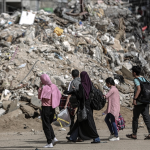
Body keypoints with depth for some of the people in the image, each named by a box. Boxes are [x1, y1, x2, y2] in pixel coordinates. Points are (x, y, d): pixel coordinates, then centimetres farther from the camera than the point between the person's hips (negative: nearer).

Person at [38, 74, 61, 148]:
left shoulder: (44, 88, -16)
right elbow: (59, 95, 9)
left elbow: (40, 96, -7)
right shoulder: (54, 86, 4)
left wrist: (40, 87, -4)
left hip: (45, 107, -7)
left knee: (46, 126, 1)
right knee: (49, 124, 22)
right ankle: (53, 138, 8)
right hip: (52, 108, 7)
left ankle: (49, 143, -1)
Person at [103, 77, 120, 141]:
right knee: (106, 119, 16)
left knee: (112, 121, -7)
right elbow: (118, 98, 20)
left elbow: (106, 96, -17)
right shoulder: (115, 89, 16)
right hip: (111, 108, 10)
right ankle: (112, 133, 20)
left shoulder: (112, 89, -13)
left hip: (113, 108, -10)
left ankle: (116, 136, -3)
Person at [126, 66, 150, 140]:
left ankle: (134, 134, 15)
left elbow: (139, 89, -22)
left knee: (135, 118, 7)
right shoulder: (144, 79, 15)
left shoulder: (136, 80, -7)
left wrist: (134, 99, -25)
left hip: (139, 103, -7)